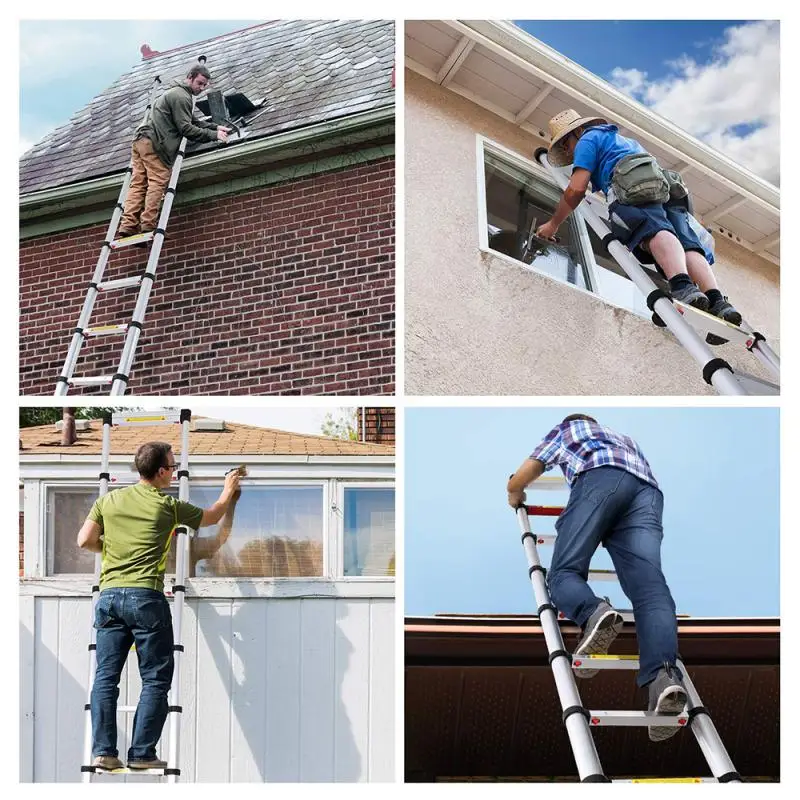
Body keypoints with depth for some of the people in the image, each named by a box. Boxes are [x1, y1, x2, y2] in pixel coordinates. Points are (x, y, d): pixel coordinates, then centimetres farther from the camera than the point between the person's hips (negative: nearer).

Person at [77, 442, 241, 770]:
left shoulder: (108, 500, 11)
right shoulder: (168, 505, 2)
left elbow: (85, 540, 8)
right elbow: (212, 516, 17)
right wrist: (228, 490, 36)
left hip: (109, 596, 4)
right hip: (146, 598, -4)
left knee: (106, 676, 7)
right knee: (155, 680, 3)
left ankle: (103, 751, 3)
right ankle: (142, 754, 1)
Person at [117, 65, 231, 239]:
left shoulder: (176, 92, 29)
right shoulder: (181, 97, -6)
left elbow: (193, 122, 31)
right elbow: (186, 128, -13)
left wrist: (215, 127, 21)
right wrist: (213, 135, -9)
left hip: (141, 140, 10)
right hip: (154, 142, -10)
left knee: (138, 183, 0)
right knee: (158, 182, -13)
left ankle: (127, 226, -9)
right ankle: (148, 225, -21)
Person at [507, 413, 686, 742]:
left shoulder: (565, 428, 36)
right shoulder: (623, 437, 48)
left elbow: (516, 482, 35)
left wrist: (515, 497, 58)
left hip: (601, 479, -3)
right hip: (647, 490, 3)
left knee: (564, 571, -4)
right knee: (649, 586, -16)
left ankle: (593, 613, -40)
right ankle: (663, 675, -42)